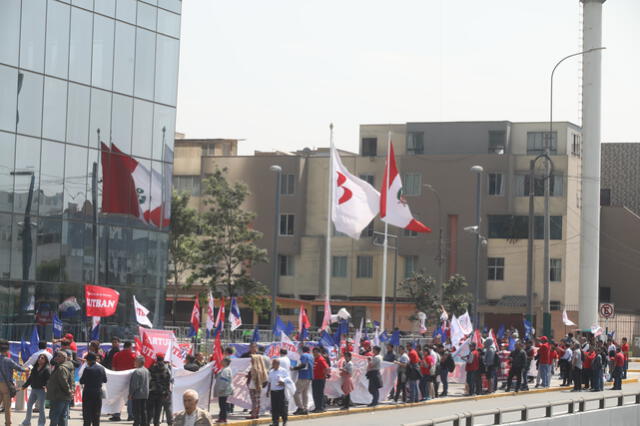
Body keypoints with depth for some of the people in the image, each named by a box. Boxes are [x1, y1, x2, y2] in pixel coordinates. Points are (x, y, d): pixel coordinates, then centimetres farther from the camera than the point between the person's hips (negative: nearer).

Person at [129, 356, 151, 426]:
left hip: (137, 395, -8)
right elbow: (149, 380, 16)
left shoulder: (137, 371, -16)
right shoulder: (146, 371, 9)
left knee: (136, 412, -4)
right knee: (144, 412, 12)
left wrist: (130, 394, -10)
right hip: (145, 395, 8)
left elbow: (134, 384, -18)